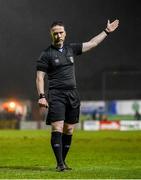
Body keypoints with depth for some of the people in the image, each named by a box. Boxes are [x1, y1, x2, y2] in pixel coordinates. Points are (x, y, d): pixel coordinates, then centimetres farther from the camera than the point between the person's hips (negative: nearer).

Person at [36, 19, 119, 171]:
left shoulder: (71, 49, 13)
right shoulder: (46, 54, -1)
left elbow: (92, 43, 23)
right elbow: (39, 77, -4)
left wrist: (107, 31, 28)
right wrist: (41, 96, -14)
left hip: (72, 94, 5)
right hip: (56, 95, -5)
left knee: (69, 130, 5)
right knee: (57, 128, -14)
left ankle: (63, 161, 13)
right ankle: (59, 164, -15)